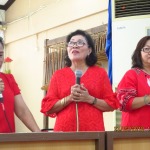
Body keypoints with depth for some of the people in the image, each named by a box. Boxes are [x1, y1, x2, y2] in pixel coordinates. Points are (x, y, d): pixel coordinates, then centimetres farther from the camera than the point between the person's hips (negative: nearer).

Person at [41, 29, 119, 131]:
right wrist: (69, 98, -11)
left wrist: (90, 99, -10)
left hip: (93, 131, 0)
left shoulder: (100, 73, 8)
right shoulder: (58, 74, 9)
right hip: (64, 130, 0)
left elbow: (111, 104, 4)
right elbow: (47, 107, 3)